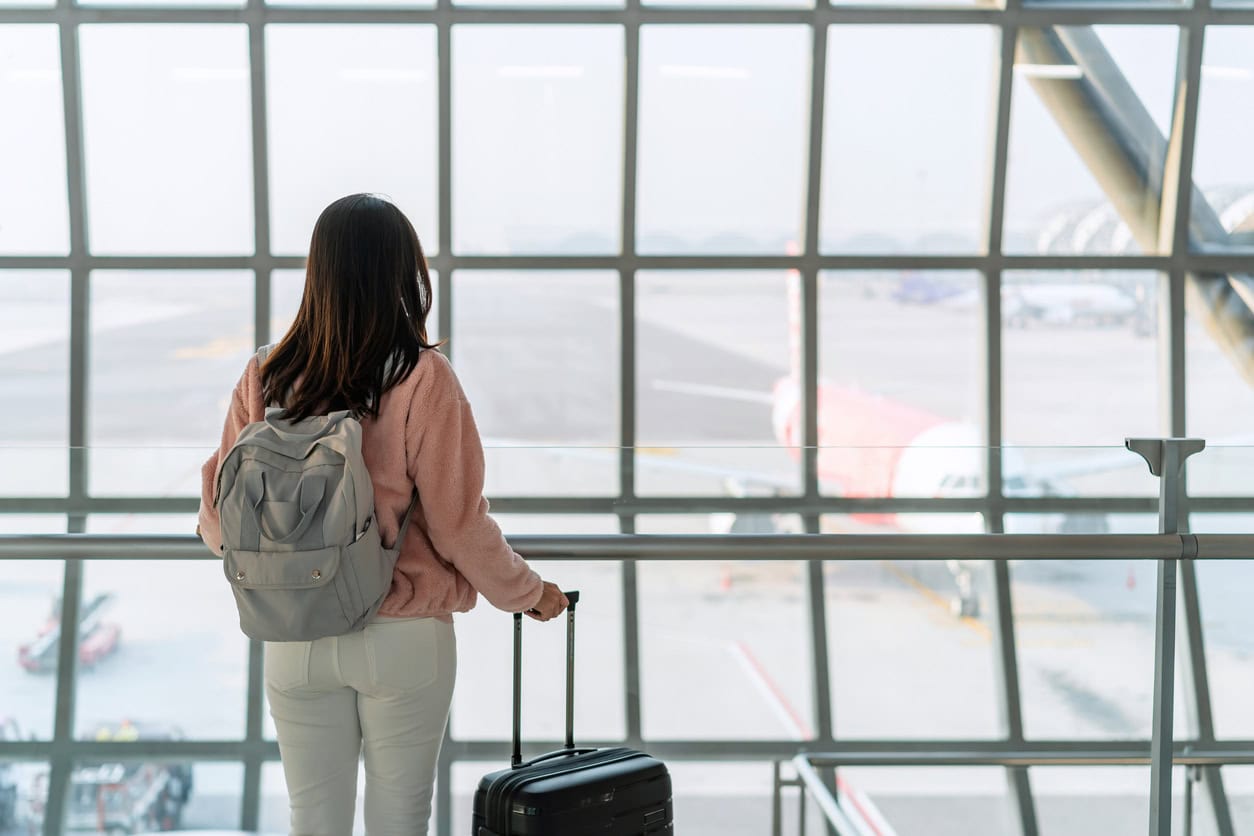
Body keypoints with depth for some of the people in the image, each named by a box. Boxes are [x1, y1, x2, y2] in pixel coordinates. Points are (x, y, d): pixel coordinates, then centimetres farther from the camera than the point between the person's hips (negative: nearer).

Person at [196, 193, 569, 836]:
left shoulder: (264, 381, -5)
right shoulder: (421, 379, -15)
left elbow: (219, 518, -1)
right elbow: (459, 524, -12)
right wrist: (529, 594, 5)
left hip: (294, 642, 3)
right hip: (403, 637, -3)